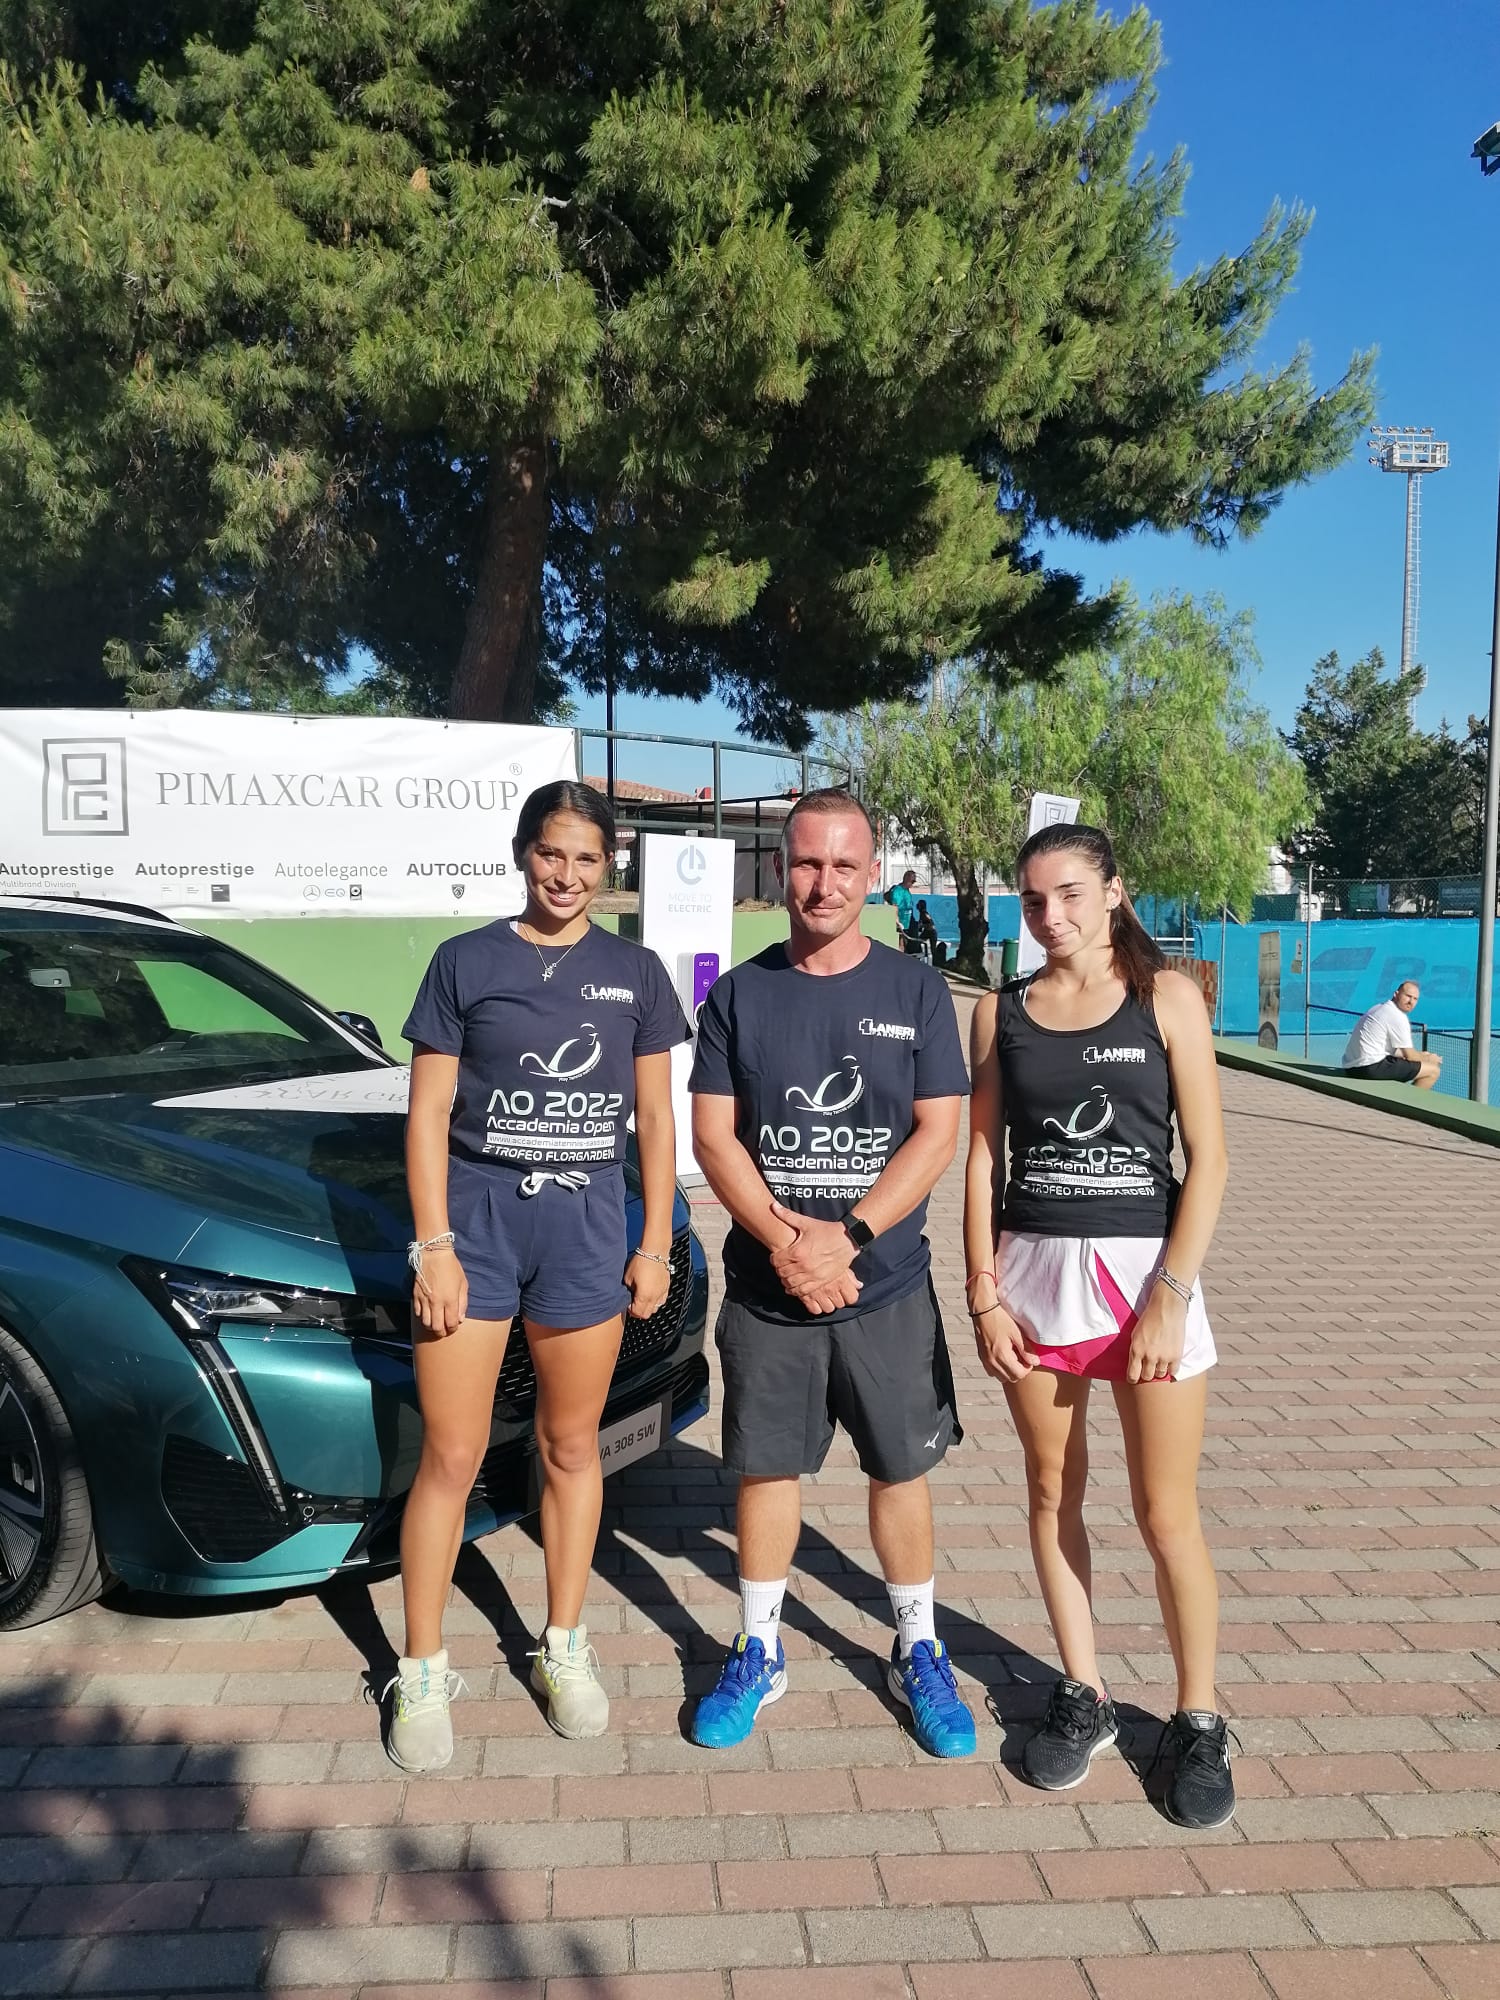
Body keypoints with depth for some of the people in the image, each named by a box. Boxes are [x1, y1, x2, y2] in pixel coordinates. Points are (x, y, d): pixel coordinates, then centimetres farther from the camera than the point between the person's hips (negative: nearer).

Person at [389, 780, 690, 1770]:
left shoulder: (636, 972, 6)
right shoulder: (467, 962, 1)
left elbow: (655, 1120, 8)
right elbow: (429, 1112, -1)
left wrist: (657, 1244, 4)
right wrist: (434, 1246, -7)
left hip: (588, 1224, 1)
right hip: (476, 1217, -1)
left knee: (571, 1448, 13)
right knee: (451, 1459, 3)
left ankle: (565, 1650, 30)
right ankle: (423, 1673, 20)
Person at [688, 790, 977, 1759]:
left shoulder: (916, 990, -1)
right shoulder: (740, 993, 2)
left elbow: (938, 1134, -6)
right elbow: (713, 1135, -2)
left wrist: (847, 1237, -17)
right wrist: (785, 1241, -16)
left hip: (887, 1286, 0)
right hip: (763, 1287, 1)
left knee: (902, 1469, 10)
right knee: (767, 1466, 11)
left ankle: (920, 1653, 29)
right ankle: (759, 1652, 29)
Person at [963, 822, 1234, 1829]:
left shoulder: (1166, 996, -3)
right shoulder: (1002, 1010, 6)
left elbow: (1208, 1158, -5)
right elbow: (983, 1153, 6)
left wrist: (1170, 1294, -12)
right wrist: (984, 1292, -1)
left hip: (1144, 1269, -3)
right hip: (1032, 1270, 3)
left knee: (1167, 1515, 2)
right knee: (1054, 1495, 13)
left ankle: (1198, 1722, 22)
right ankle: (1084, 1697, 30)